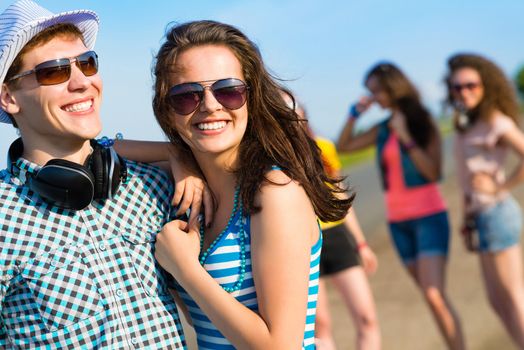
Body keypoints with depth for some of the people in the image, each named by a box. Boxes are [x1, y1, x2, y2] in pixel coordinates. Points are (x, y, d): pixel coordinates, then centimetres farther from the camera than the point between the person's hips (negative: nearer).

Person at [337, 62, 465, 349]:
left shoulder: (423, 124, -4)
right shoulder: (382, 130, 8)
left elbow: (433, 172, -12)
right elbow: (343, 147, 7)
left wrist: (406, 137, -17)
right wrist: (355, 114, -1)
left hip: (429, 216, -5)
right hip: (398, 221, 5)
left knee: (434, 294, -17)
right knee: (430, 295, 7)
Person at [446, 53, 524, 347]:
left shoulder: (497, 122, -12)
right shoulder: (469, 124, 13)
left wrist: (500, 187, -16)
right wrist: (467, 218, 14)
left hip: (496, 213, -9)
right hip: (482, 215, 9)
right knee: (498, 301, 13)